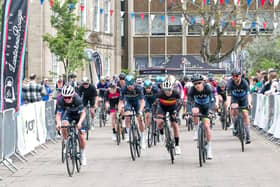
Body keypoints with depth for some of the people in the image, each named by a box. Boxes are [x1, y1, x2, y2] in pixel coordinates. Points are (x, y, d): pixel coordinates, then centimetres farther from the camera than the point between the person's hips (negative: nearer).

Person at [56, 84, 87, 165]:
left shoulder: (77, 99, -37)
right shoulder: (60, 100, -30)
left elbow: (83, 113, -34)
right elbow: (58, 114, -28)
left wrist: (79, 122, -52)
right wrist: (58, 123, -47)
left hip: (78, 114, -2)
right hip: (68, 113, 2)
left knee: (81, 136, -6)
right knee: (64, 125, -31)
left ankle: (83, 155, 14)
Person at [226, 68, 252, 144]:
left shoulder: (244, 82, -28)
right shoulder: (230, 83, -26)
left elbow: (248, 94, -37)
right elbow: (229, 95, -33)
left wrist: (249, 103, -54)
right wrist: (228, 104, -50)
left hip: (243, 98, 0)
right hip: (234, 98, 0)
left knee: (245, 114, -12)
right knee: (234, 108, -30)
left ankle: (248, 136, -9)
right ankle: (234, 126, -11)